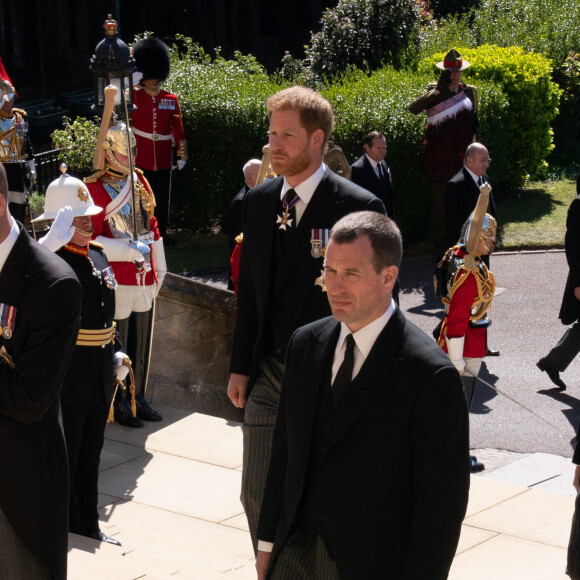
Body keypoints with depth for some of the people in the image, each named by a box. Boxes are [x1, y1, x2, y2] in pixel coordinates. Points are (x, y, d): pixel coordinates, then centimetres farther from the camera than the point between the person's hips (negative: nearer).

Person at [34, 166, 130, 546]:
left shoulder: (98, 255, 11)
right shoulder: (51, 258, -14)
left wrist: (116, 352, 12)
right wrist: (53, 240, -39)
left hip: (101, 371, 8)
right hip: (66, 370, -8)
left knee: (90, 457, 19)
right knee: (63, 460, 5)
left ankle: (89, 528, 31)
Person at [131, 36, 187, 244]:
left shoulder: (171, 99, 4)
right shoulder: (134, 97, -1)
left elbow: (178, 129, 7)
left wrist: (182, 155, 7)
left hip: (163, 159, 2)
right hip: (140, 159, -2)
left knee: (163, 198, 10)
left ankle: (162, 232, 23)